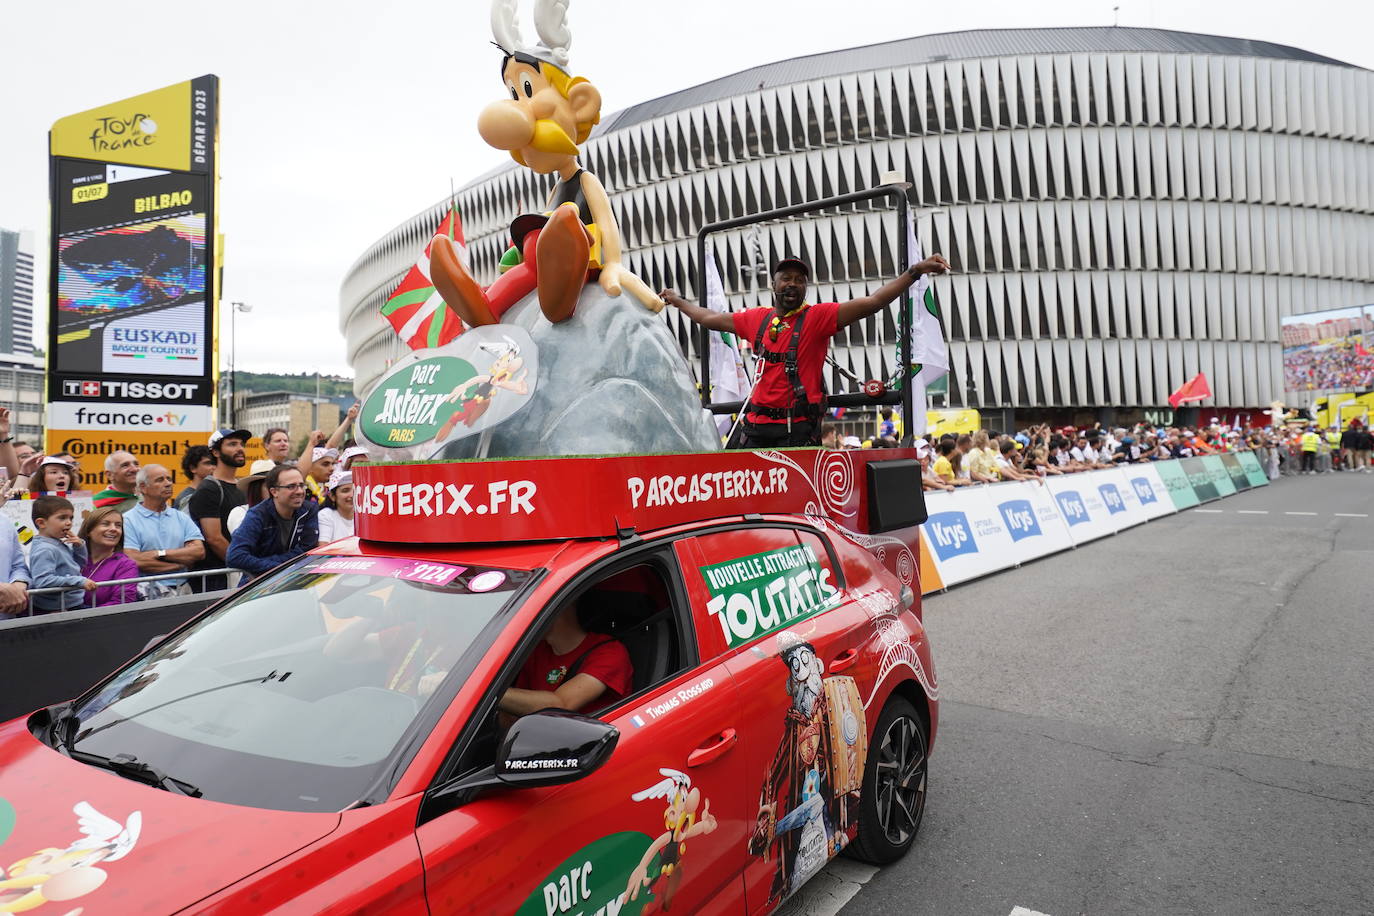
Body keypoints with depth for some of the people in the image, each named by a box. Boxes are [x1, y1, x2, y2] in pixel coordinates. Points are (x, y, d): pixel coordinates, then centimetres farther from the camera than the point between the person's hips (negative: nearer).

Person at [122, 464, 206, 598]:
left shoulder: (181, 517, 15)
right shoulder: (128, 520, 3)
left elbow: (199, 551, 3)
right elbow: (134, 561, -10)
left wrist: (161, 553, -8)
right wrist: (182, 563, -4)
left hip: (182, 590, 3)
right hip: (148, 592, -3)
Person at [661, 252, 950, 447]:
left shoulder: (817, 317, -2)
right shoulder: (757, 319, 12)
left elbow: (873, 302, -11)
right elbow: (709, 319, 27)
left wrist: (914, 271, -21)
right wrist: (677, 301, 38)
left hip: (797, 428, -5)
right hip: (757, 426, 5)